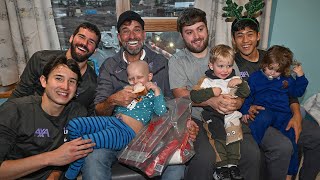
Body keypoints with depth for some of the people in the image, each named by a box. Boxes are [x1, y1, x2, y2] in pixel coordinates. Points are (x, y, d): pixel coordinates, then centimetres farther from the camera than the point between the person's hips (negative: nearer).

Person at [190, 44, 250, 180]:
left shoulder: (234, 80, 13)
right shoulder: (206, 81, -1)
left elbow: (245, 94, 7)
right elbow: (194, 96, -13)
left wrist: (241, 82, -10)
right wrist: (211, 91, -21)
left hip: (230, 113, 4)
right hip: (212, 114, -3)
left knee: (234, 133, -14)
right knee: (219, 135, -19)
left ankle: (233, 164, 3)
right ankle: (221, 166, -4)